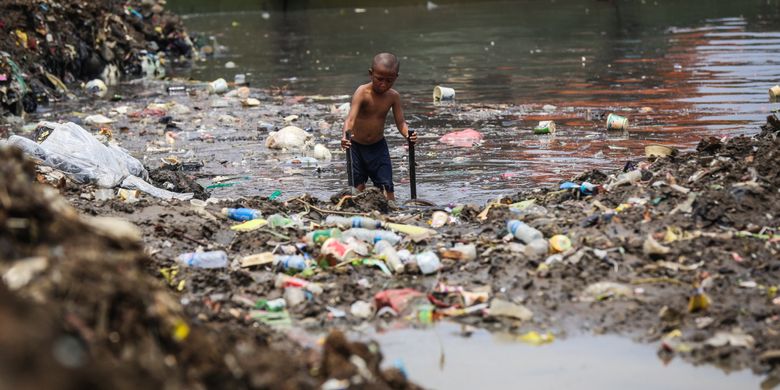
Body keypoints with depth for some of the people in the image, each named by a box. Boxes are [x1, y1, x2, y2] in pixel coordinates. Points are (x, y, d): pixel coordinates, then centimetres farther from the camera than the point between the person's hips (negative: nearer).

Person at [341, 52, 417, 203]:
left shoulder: (393, 96, -10)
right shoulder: (362, 92, -23)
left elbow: (400, 122, -8)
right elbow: (351, 118, -35)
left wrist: (408, 134, -32)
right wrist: (345, 135, -54)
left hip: (378, 146, 3)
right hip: (356, 145, -3)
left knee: (386, 187, -2)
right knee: (358, 187, -1)